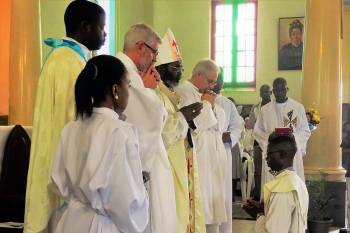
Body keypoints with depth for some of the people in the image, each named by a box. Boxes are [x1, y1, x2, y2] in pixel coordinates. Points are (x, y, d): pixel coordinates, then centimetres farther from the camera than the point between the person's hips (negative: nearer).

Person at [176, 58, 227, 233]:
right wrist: (206, 104, -7)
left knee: (212, 200, 12)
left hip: (213, 156, 9)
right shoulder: (184, 92, -10)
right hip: (198, 158, -9)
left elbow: (219, 121, 18)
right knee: (200, 202, -7)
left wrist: (212, 105, 0)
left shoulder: (204, 94, 17)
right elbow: (193, 123, -22)